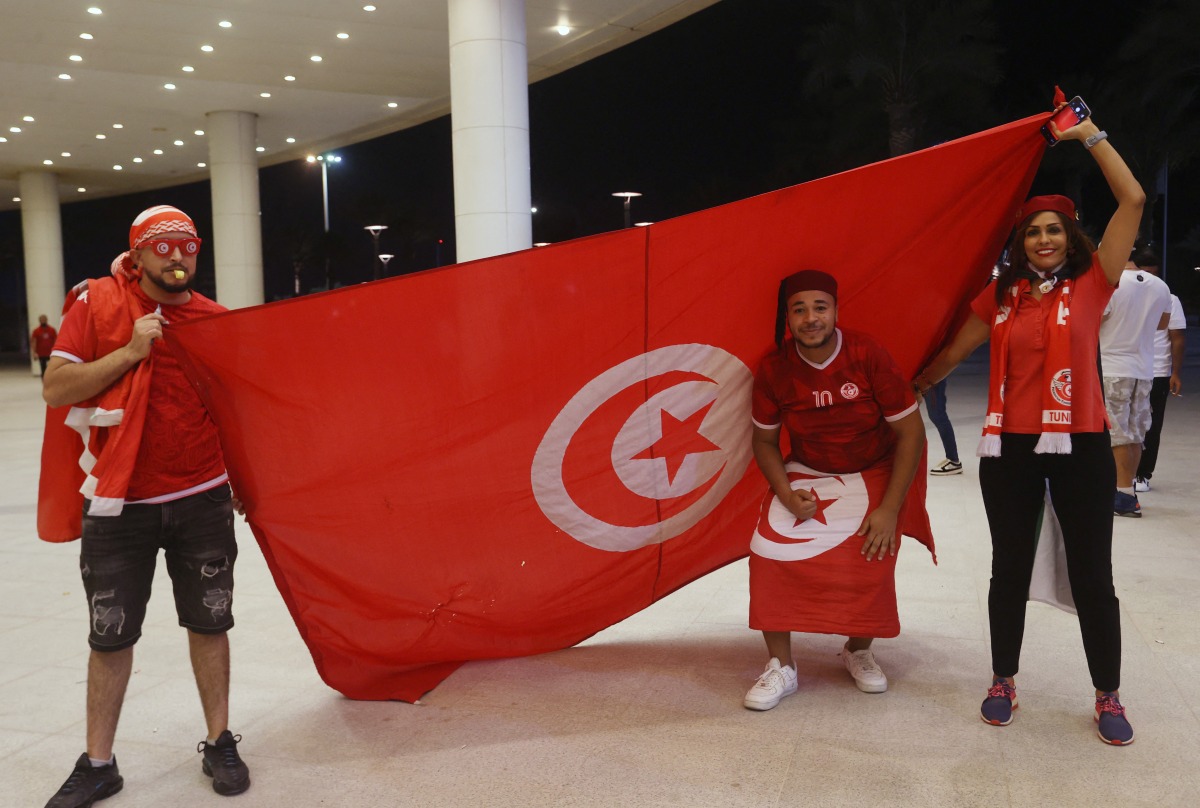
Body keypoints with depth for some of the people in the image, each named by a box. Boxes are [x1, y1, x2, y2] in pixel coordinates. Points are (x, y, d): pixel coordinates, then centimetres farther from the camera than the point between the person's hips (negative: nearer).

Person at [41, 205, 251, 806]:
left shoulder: (215, 319, 3)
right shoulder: (98, 304, -1)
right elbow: (55, 389, -7)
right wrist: (129, 353, -17)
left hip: (203, 498, 1)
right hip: (120, 503, -1)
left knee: (209, 623, 10)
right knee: (110, 635, 8)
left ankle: (219, 744, 25)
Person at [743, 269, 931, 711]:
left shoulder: (868, 355, -19)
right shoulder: (774, 369, -11)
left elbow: (911, 431, -13)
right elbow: (764, 441, 2)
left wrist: (889, 509, -17)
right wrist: (785, 492, -16)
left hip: (872, 474, -2)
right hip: (805, 474, 2)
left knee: (871, 556, -23)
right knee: (769, 547, -20)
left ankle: (858, 651, 11)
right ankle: (781, 668, -1)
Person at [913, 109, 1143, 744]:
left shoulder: (1091, 284, 0)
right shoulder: (1000, 296, 6)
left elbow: (1133, 200, -7)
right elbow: (952, 354, 15)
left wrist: (1090, 135, -2)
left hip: (1079, 445, -2)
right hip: (1009, 447, 2)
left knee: (1091, 576, 6)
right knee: (1010, 571, 11)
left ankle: (1108, 698, 23)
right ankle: (1003, 682, 27)